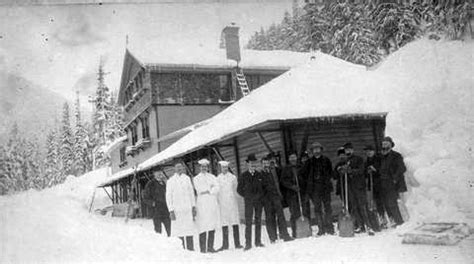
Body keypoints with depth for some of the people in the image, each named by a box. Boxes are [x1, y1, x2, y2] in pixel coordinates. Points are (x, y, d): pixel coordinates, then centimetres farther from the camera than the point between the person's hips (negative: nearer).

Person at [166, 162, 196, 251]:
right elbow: (168, 197, 1)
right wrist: (171, 211, -6)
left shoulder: (187, 178, 11)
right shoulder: (171, 181, 2)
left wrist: (193, 207, 9)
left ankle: (190, 249, 5)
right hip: (177, 210, -2)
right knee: (179, 231, -4)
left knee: (189, 230, 0)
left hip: (188, 210, 2)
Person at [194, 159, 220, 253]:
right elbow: (199, 190, -4)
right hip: (202, 204, -3)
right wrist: (210, 187, -1)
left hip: (213, 204, 3)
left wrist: (207, 191, -7)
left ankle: (210, 247, 4)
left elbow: (217, 189, 4)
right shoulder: (196, 178, 10)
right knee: (202, 227, -9)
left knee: (212, 227, -1)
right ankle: (203, 248, -6)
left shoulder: (212, 177, 18)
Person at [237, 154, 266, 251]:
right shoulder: (243, 176, 1)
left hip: (259, 201, 3)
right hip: (249, 202, -3)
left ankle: (258, 241, 14)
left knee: (258, 221, 6)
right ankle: (248, 243, -3)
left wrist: (261, 196, 6)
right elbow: (239, 189, 6)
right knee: (248, 222, -6)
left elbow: (263, 186, 17)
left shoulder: (259, 175, 8)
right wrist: (247, 196, 1)